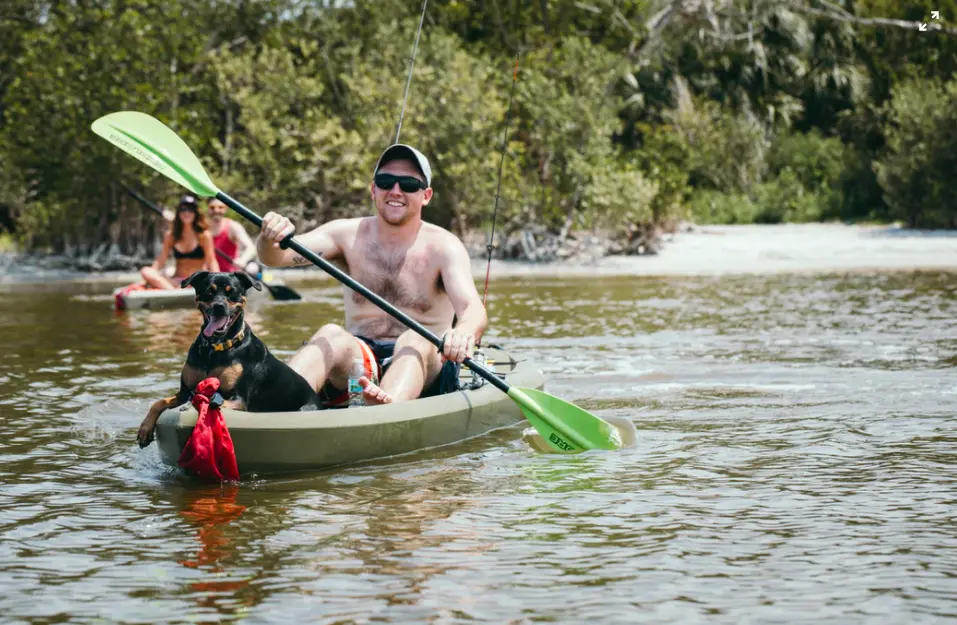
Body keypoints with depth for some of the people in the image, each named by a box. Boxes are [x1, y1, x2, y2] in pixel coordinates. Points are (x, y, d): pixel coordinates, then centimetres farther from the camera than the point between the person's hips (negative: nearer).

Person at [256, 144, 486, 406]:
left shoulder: (443, 247, -3)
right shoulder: (348, 234, 5)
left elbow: (473, 309, -20)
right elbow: (277, 256, -8)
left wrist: (465, 331, -45)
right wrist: (270, 240, -34)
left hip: (425, 368, -2)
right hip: (357, 364, 2)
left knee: (414, 341, -33)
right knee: (331, 335, -27)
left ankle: (388, 406, -66)